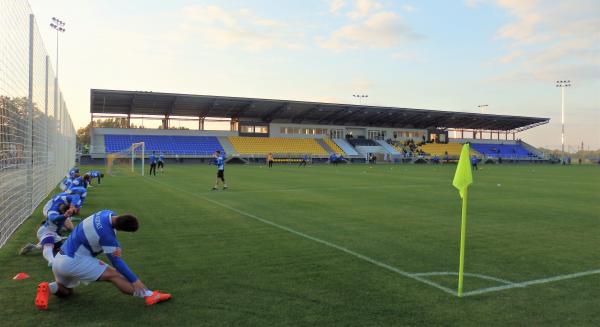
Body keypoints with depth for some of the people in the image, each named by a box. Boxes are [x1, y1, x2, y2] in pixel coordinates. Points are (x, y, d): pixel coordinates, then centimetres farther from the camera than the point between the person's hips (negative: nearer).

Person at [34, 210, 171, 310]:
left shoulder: (108, 214, -5)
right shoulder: (105, 234, -27)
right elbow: (115, 261, -18)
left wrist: (118, 247, -11)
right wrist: (134, 280, -13)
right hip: (72, 262, -9)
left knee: (66, 291, 29)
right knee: (113, 274, -10)